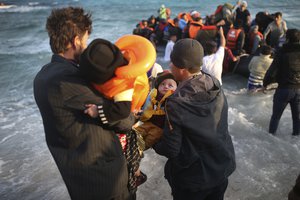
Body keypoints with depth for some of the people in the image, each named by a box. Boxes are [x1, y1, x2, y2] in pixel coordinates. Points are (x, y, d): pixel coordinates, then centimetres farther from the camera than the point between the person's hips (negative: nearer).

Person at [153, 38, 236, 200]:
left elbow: (171, 150, -21)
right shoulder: (216, 86, -10)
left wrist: (153, 142, -1)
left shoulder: (176, 103, -29)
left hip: (193, 177, -5)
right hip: (222, 167, 5)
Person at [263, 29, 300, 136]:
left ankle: (271, 135, 20)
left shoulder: (282, 52, -12)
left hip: (284, 88, -4)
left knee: (276, 115, 10)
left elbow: (272, 71, -14)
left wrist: (265, 83, -1)